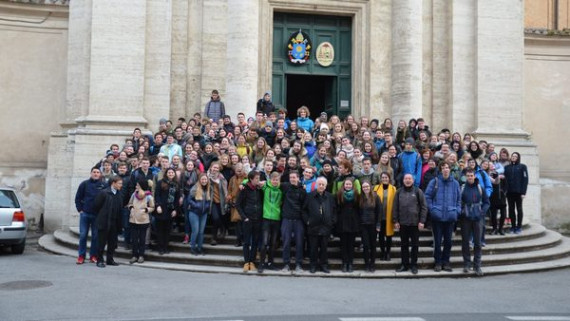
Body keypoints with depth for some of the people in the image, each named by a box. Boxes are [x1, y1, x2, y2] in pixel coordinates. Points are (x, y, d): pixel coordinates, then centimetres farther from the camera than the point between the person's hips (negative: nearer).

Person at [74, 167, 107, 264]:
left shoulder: (104, 185, 0)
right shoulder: (84, 184, 2)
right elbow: (78, 197, 7)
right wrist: (80, 209, 0)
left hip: (98, 215, 0)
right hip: (85, 214, 0)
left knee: (95, 236, 5)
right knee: (83, 235, 2)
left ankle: (93, 256, 14)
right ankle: (81, 256, 10)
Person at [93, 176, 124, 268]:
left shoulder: (120, 194, 7)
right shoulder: (104, 193, -9)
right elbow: (96, 206, -6)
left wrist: (119, 220, 6)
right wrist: (100, 216, 2)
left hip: (114, 222, 5)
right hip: (104, 222, -5)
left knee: (112, 242, 10)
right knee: (101, 242, 2)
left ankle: (110, 259, 20)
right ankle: (100, 260, 10)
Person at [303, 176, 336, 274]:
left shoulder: (330, 197, 7)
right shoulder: (310, 196, 2)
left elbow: (334, 210, 13)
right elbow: (304, 210, 6)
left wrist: (333, 221, 3)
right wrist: (307, 220, -3)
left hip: (326, 227, 1)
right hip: (313, 227, -1)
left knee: (324, 247, 6)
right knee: (313, 247, 4)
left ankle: (324, 265, 15)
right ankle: (313, 265, 13)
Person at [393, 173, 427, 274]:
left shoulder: (418, 191, -1)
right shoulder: (399, 192, 6)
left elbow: (424, 207, -3)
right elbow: (395, 207, 7)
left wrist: (422, 221, -9)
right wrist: (395, 221, 1)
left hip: (415, 223, -2)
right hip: (403, 223, 2)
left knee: (415, 245, 6)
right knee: (404, 245, 9)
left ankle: (414, 265, 15)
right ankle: (405, 264, 17)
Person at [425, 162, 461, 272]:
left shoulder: (455, 183, 7)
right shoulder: (434, 182, -1)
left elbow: (459, 199, 13)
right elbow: (427, 197, 1)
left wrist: (457, 211, 2)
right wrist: (432, 209, -7)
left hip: (450, 217, 2)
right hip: (437, 217, -2)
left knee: (448, 240, 8)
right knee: (437, 241, 4)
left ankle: (446, 262, 19)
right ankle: (438, 262, 14)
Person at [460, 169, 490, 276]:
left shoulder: (480, 188, 4)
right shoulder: (462, 188, 0)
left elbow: (486, 202, 10)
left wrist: (482, 212, -3)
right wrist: (461, 211, -9)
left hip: (477, 219, 1)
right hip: (465, 219, -1)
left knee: (477, 242, 1)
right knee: (465, 241, 3)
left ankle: (477, 265, 8)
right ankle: (466, 264, 15)